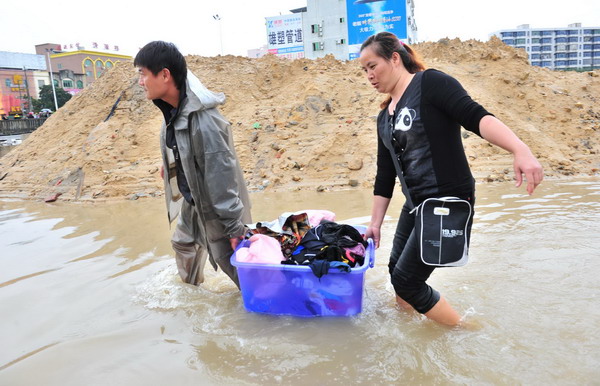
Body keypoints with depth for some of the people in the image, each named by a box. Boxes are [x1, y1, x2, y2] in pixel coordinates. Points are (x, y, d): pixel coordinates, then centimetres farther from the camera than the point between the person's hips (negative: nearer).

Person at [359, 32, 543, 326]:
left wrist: (521, 150, -38)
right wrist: (375, 224, 18)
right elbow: (385, 175, 16)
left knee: (406, 281, -4)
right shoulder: (384, 117, 13)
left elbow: (477, 117, -23)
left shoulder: (430, 83, -9)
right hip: (415, 204, 8)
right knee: (397, 273, 15)